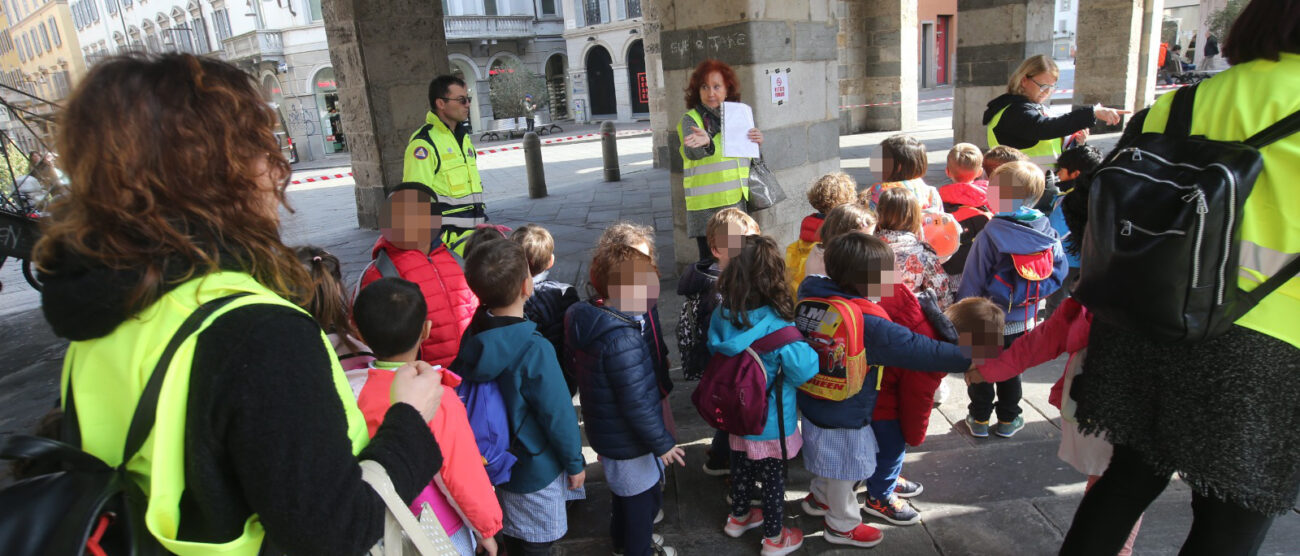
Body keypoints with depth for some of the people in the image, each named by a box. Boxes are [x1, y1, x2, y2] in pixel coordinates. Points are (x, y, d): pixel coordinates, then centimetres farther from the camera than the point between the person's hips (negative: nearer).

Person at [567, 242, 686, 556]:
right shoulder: (621, 338, -34)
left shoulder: (591, 320, -5)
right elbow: (636, 404, -30)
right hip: (629, 442, -9)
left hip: (605, 433, 9)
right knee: (645, 497, 16)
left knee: (623, 492, 30)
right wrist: (662, 443, -18)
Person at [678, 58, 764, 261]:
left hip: (737, 201, 6)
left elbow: (747, 156, 24)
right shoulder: (691, 119, -5)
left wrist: (757, 141, 2)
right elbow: (691, 152, -24)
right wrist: (704, 142, -47)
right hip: (706, 207, -6)